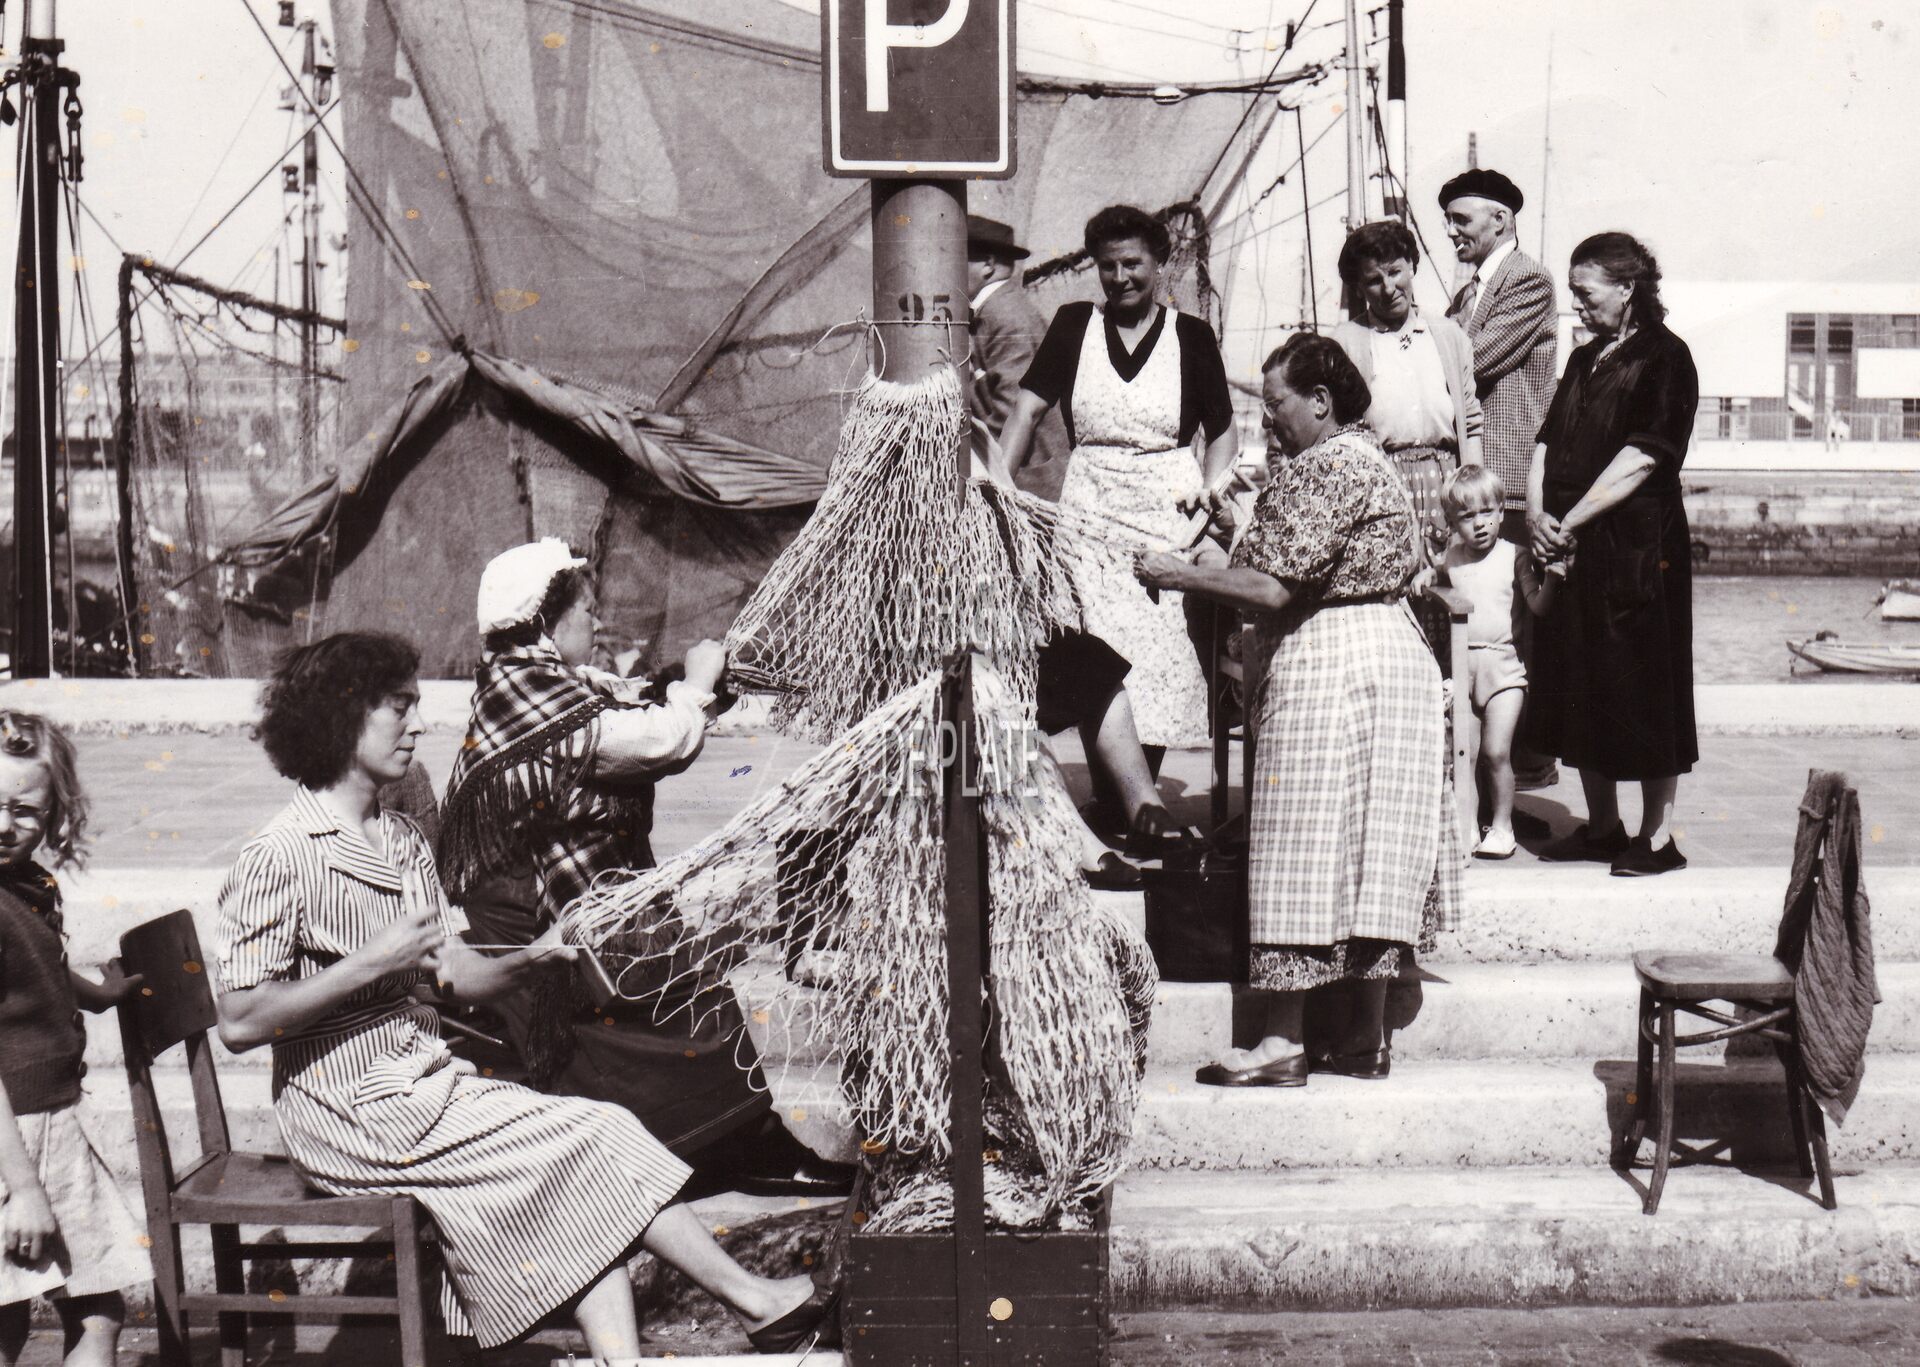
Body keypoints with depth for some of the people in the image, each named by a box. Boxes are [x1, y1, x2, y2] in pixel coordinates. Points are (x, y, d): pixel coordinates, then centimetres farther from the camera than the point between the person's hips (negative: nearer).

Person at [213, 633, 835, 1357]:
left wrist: (531, 957, -9)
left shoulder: (404, 841, 14)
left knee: (585, 1200, -13)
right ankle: (751, 1298, -2)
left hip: (424, 1084, 8)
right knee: (588, 1140, -13)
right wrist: (372, 964, -22)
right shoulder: (279, 855, -14)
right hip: (355, 1114, -8)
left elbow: (457, 977, 11)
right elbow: (240, 1023, -19)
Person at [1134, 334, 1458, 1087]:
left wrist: (1178, 575, -10)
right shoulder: (1366, 458, 18)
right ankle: (1366, 1037, 12)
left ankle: (1284, 1042, -4)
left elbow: (1273, 589, -20)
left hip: (1326, 670, -10)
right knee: (1372, 855, 9)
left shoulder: (1324, 469, -15)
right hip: (1389, 653, 10)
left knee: (1304, 854, -6)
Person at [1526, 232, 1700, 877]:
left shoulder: (1664, 358, -7)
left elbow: (1640, 458, -16)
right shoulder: (1585, 360, 17)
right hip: (1572, 551, 8)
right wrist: (1537, 512, -6)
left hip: (1637, 544, -8)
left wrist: (1569, 524, -17)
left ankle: (1658, 837, 4)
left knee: (1641, 686, -3)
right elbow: (1547, 441, 12)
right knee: (1579, 685, 10)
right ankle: (1602, 825, 21)